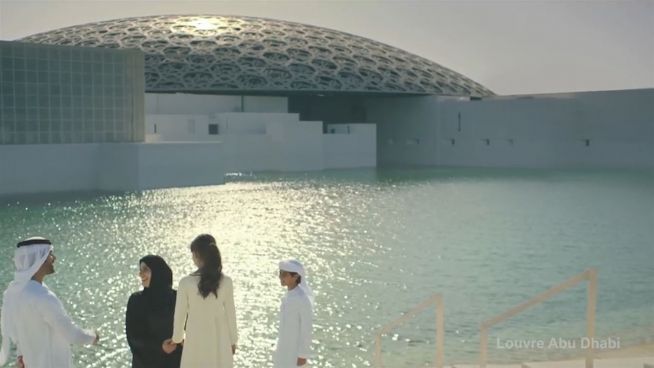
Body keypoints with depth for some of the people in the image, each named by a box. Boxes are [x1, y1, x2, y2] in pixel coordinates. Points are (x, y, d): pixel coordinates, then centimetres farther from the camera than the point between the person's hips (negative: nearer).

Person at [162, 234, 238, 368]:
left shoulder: (186, 283, -14)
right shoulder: (226, 282, -11)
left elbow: (180, 315, -4)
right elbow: (230, 314, -2)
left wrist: (177, 339, 14)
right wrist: (233, 341, 13)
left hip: (196, 342, -1)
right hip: (219, 342, 1)